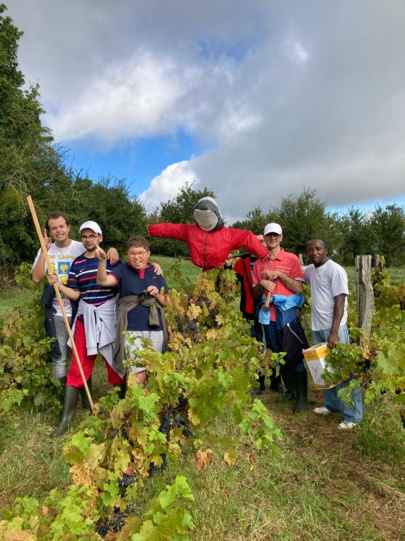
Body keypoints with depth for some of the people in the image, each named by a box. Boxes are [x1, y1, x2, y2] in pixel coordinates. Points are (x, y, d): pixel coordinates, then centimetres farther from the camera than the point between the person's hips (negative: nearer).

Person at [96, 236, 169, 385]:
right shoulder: (123, 270, -1)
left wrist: (157, 295, -10)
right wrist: (102, 261, -35)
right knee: (138, 373, -6)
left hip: (156, 330, 4)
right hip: (132, 330, -3)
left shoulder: (156, 272, 7)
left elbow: (167, 302, 10)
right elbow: (103, 281, -20)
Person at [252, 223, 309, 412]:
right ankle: (290, 390, 30)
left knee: (295, 356, 0)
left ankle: (302, 397, 12)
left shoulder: (291, 259, -2)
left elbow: (298, 288, -8)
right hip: (268, 314, 4)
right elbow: (255, 294, 10)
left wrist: (279, 275, -16)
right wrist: (261, 283, -10)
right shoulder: (258, 263, 9)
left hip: (287, 313, -4)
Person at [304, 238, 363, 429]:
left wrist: (334, 332, -22)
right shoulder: (310, 270, 9)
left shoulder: (335, 270, -12)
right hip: (317, 327, 7)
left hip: (334, 328, -7)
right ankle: (331, 404, 33)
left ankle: (352, 415, 9)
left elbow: (340, 302, -16)